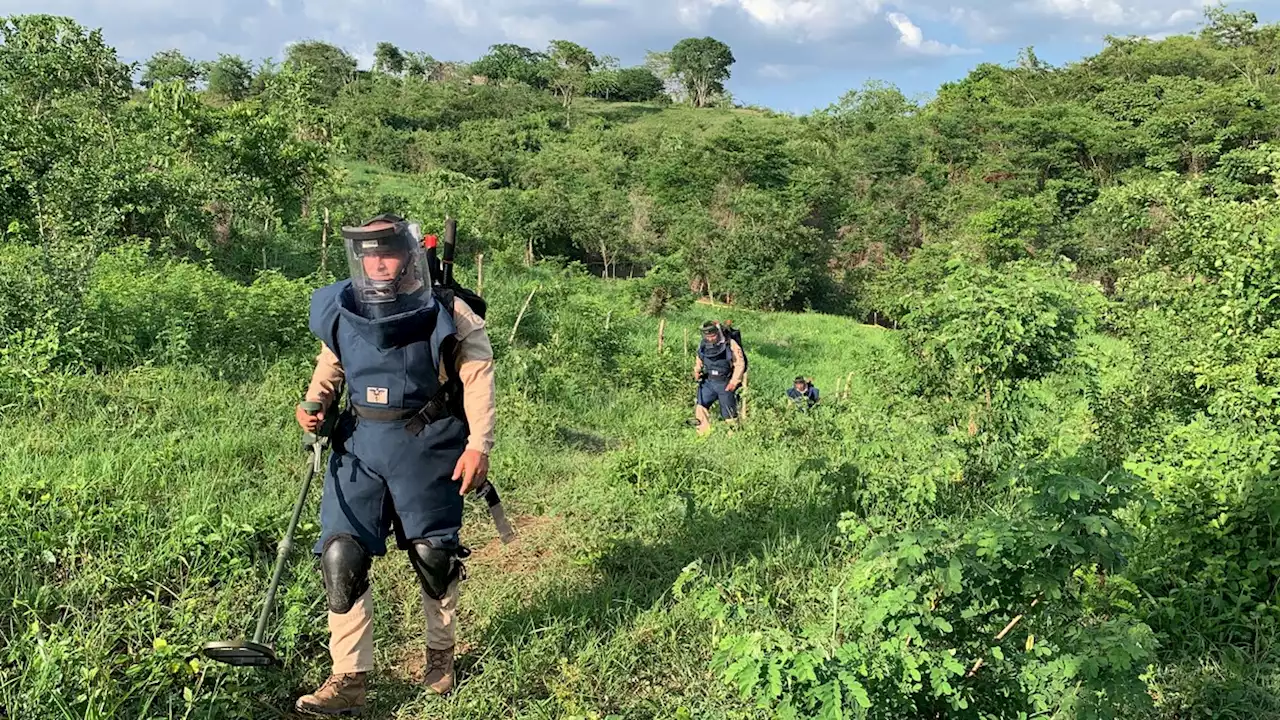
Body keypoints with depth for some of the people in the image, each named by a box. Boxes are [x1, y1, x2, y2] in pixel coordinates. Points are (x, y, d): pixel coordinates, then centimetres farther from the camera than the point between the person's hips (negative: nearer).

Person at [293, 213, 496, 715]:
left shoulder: (445, 313, -10)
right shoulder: (340, 311, 2)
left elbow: (477, 374, -9)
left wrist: (479, 445, -16)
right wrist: (314, 404, -2)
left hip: (426, 447, -3)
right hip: (359, 445, 4)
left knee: (433, 555, 8)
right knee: (341, 556, -3)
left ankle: (441, 652, 35)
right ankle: (349, 679, 9)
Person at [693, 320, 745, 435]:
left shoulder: (730, 344, -13)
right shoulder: (703, 346, 0)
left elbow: (739, 364, -10)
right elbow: (699, 361, 17)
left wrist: (734, 381, -17)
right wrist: (696, 372, -1)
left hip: (725, 384, -4)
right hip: (708, 382, 4)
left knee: (728, 413, 6)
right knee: (700, 407, -8)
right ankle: (704, 432, 4)